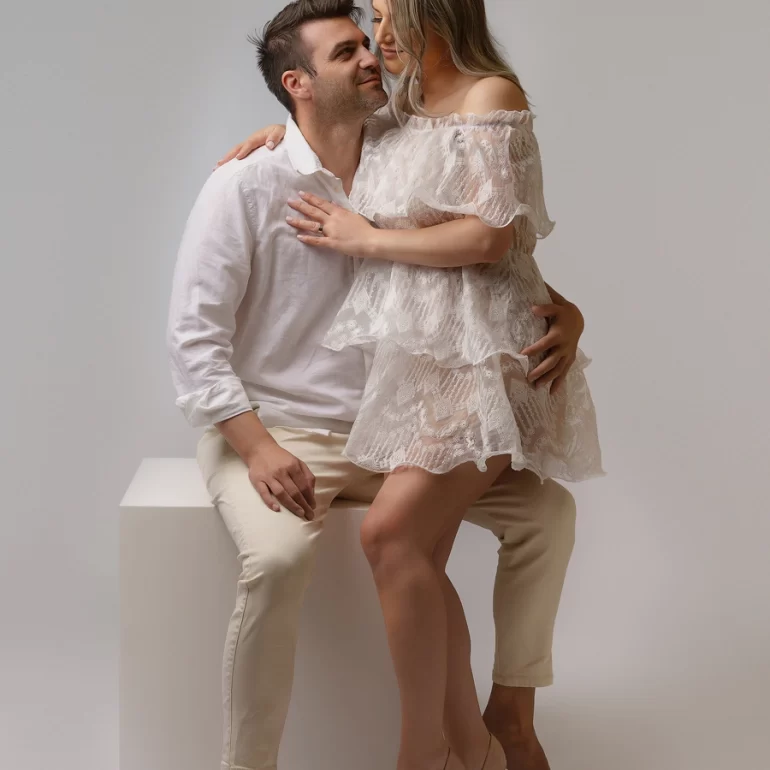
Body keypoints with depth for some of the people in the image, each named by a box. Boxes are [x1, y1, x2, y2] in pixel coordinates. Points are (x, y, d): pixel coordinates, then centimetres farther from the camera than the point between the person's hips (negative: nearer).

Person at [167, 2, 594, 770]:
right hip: (271, 430, -5)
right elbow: (195, 334, -12)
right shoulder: (245, 187, -9)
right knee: (276, 558, -36)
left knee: (544, 505, -5)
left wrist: (562, 310, -12)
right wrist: (259, 449, -23)